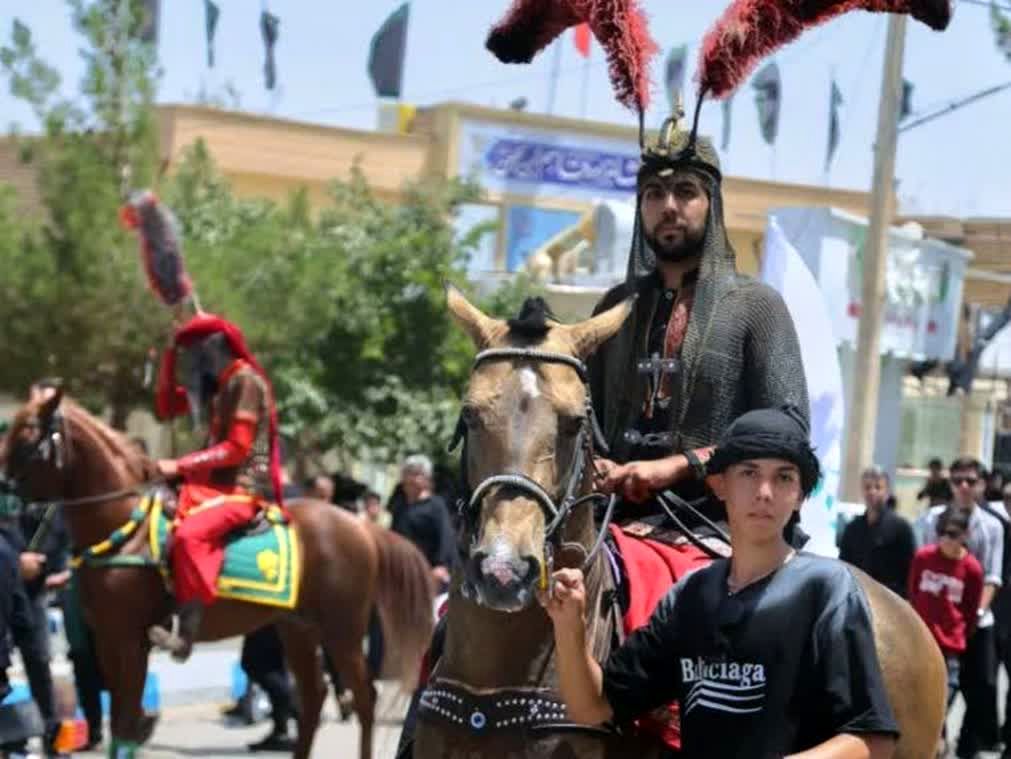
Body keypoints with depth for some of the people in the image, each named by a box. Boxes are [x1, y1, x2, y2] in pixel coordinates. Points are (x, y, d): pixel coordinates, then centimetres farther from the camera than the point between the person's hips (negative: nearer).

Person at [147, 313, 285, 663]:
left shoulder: (245, 381, -11)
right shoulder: (214, 382, 16)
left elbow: (237, 447, -18)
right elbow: (167, 408, 19)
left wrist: (181, 465, -18)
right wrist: (168, 356, 12)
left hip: (243, 488, -10)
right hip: (214, 482, 10)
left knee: (189, 534, -32)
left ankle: (185, 634, -35)